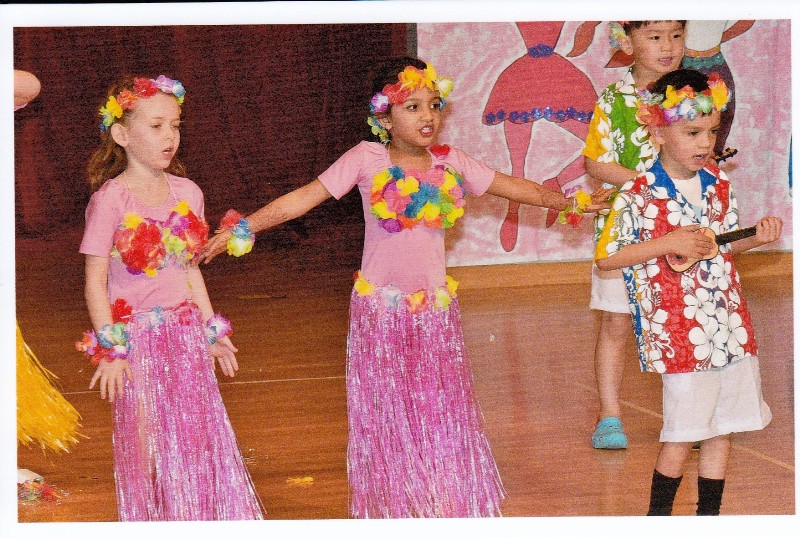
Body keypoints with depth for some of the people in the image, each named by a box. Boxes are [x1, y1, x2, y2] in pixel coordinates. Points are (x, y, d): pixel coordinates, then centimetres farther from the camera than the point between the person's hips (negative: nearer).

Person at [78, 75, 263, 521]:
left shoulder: (186, 192, 4)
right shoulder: (111, 199, -12)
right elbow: (96, 281, -11)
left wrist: (212, 330, 14)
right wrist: (110, 349, -15)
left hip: (186, 332, 5)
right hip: (137, 339, -5)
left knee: (196, 438, 11)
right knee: (147, 446, 4)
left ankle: (202, 519, 24)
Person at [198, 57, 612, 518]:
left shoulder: (449, 164, 2)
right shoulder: (367, 160, -7)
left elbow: (511, 186, 10)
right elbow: (303, 198, -10)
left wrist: (569, 202, 5)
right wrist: (242, 230, -16)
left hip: (436, 310, 3)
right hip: (381, 311, -3)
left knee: (442, 413, 6)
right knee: (389, 416, 4)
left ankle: (449, 507, 18)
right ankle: (396, 510, 17)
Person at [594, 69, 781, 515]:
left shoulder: (717, 182, 5)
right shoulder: (639, 195, -14)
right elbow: (606, 258, -12)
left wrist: (757, 237, -3)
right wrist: (668, 244, -21)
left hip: (731, 327, 6)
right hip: (682, 332, -6)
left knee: (721, 429, 13)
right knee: (684, 434, 1)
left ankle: (709, 514, 26)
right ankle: (658, 513, 21)